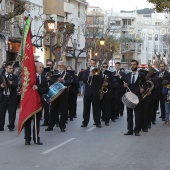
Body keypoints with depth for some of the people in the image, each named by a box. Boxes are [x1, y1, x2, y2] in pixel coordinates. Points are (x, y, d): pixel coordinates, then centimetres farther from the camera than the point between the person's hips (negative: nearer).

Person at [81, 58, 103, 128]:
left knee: (96, 108, -1)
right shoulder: (86, 71, 10)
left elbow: (101, 81, -5)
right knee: (86, 108, 4)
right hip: (87, 92, 2)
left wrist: (97, 74, -17)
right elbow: (84, 80, -3)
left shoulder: (97, 71, 5)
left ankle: (97, 122, 3)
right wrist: (89, 75, -18)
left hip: (95, 93, -2)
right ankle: (85, 122, 10)